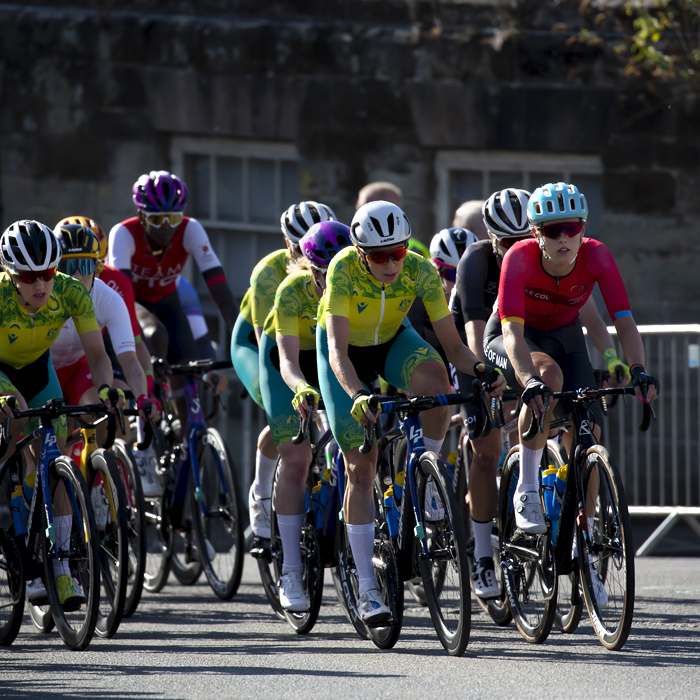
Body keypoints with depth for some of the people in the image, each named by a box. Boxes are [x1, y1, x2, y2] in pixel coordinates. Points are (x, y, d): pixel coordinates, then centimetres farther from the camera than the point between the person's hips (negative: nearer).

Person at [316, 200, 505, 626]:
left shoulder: (421, 272, -26)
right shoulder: (344, 269, -33)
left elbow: (452, 345, -23)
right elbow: (337, 350, -40)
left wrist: (480, 369, -44)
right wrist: (357, 395, -58)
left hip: (393, 341, 2)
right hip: (348, 355, -2)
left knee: (435, 376, -35)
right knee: (361, 468, -9)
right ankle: (368, 591, -3)